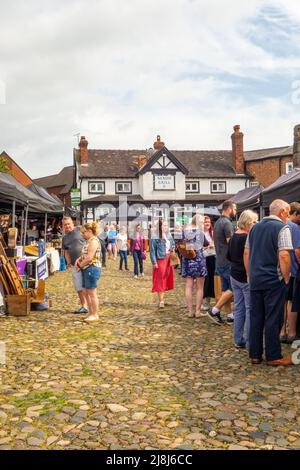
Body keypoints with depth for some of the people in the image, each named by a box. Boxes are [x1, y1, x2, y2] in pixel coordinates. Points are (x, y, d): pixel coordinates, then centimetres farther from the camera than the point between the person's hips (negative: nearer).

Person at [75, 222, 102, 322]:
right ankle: (90, 313, 24)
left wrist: (80, 265, -9)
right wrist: (78, 259, 4)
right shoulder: (89, 241, 17)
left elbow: (89, 257, -21)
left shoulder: (93, 241, -15)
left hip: (92, 268, -10)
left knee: (92, 293, -4)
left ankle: (95, 315, 5)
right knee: (85, 292, 14)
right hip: (86, 269, 10)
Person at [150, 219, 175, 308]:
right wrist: (154, 262, -17)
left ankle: (162, 299, 21)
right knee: (160, 281, -2)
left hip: (168, 260, 7)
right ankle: (161, 301, 3)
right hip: (160, 260, -7)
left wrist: (173, 248, 1)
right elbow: (152, 250, -13)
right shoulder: (155, 237, -12)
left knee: (166, 280, 11)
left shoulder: (169, 235, 10)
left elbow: (173, 244, 24)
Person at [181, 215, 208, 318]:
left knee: (189, 286, 6)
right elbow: (206, 243, 6)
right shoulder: (200, 231, -5)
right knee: (200, 287, 4)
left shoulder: (186, 230, 5)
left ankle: (190, 311, 7)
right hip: (198, 258, -4)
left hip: (187, 260, 4)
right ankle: (198, 311, 4)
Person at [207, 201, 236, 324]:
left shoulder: (217, 222, 15)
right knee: (233, 288, -3)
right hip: (228, 262, -10)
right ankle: (215, 311, -3)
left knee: (226, 289, 11)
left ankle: (229, 315, 16)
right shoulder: (227, 223, -15)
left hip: (220, 261, 10)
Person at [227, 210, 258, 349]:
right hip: (247, 278, -8)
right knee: (250, 310, 0)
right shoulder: (248, 238, -18)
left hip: (234, 276, 8)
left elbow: (229, 256, 17)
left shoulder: (233, 237, 8)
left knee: (239, 308, 14)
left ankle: (238, 340, 20)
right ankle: (250, 342, 7)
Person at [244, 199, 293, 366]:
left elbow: (246, 253, 14)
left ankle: (255, 354, 18)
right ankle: (273, 357, 11)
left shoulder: (255, 227, 12)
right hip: (274, 280, -6)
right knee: (273, 319, 2)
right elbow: (284, 255, -19)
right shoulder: (282, 228, -10)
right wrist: (286, 277, -9)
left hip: (255, 280, 6)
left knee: (255, 317, 10)